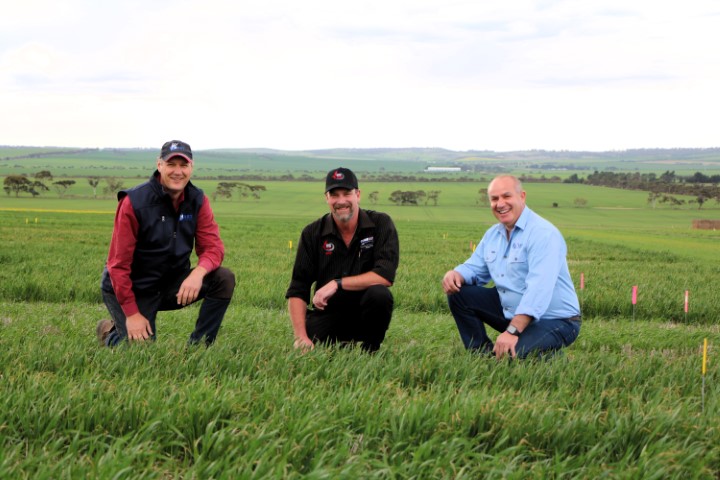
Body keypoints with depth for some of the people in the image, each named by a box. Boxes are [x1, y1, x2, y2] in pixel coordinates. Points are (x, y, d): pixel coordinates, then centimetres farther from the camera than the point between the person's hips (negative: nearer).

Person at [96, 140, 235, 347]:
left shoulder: (198, 200, -4)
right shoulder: (134, 202, -18)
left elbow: (212, 246, -10)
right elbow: (119, 264, -16)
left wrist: (198, 272, -34)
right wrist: (132, 313, -18)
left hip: (173, 284, 4)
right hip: (134, 289, -4)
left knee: (224, 279, -18)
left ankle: (198, 346, -8)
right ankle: (110, 333, 20)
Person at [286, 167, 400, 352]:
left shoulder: (380, 224, -7)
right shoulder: (313, 233, -3)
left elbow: (386, 275, -19)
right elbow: (297, 291, -6)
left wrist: (337, 284, -23)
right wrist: (301, 337, -19)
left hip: (366, 312, -1)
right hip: (329, 314, 1)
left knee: (379, 294, -33)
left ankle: (369, 351, -8)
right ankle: (342, 344, 10)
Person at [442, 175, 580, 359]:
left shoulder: (543, 234, -21)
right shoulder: (493, 234, 8)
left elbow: (539, 289, -31)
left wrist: (512, 331, -39)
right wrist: (455, 274, -11)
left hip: (554, 321, -8)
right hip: (511, 311, 8)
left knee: (511, 355, -33)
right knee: (459, 293, 1)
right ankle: (483, 354, 7)